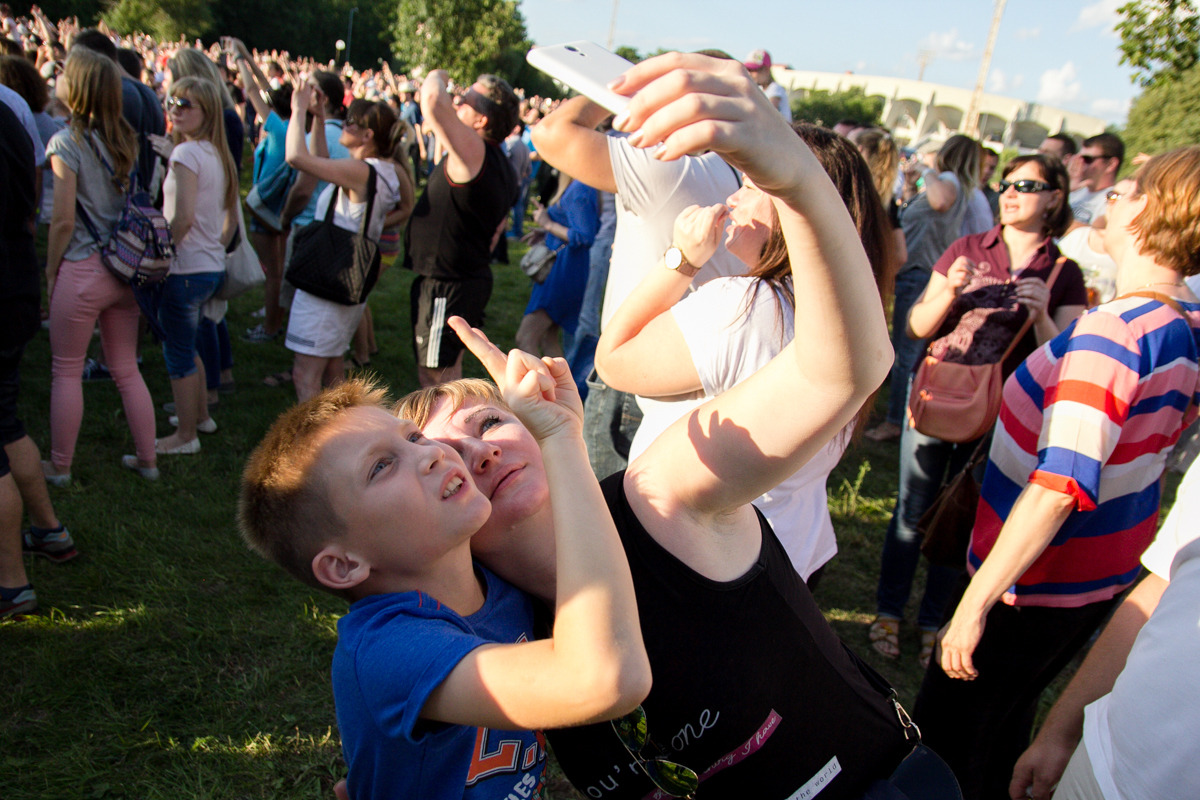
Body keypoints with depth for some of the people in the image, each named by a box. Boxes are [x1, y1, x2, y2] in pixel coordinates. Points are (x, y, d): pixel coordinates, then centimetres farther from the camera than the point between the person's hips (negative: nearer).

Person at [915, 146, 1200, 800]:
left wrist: (974, 603, -31)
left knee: (944, 743, 7)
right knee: (1007, 725, 27)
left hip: (1035, 582, -9)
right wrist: (1051, 332, 12)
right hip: (1109, 575, 9)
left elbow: (1061, 486, -34)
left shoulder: (1110, 334, -27)